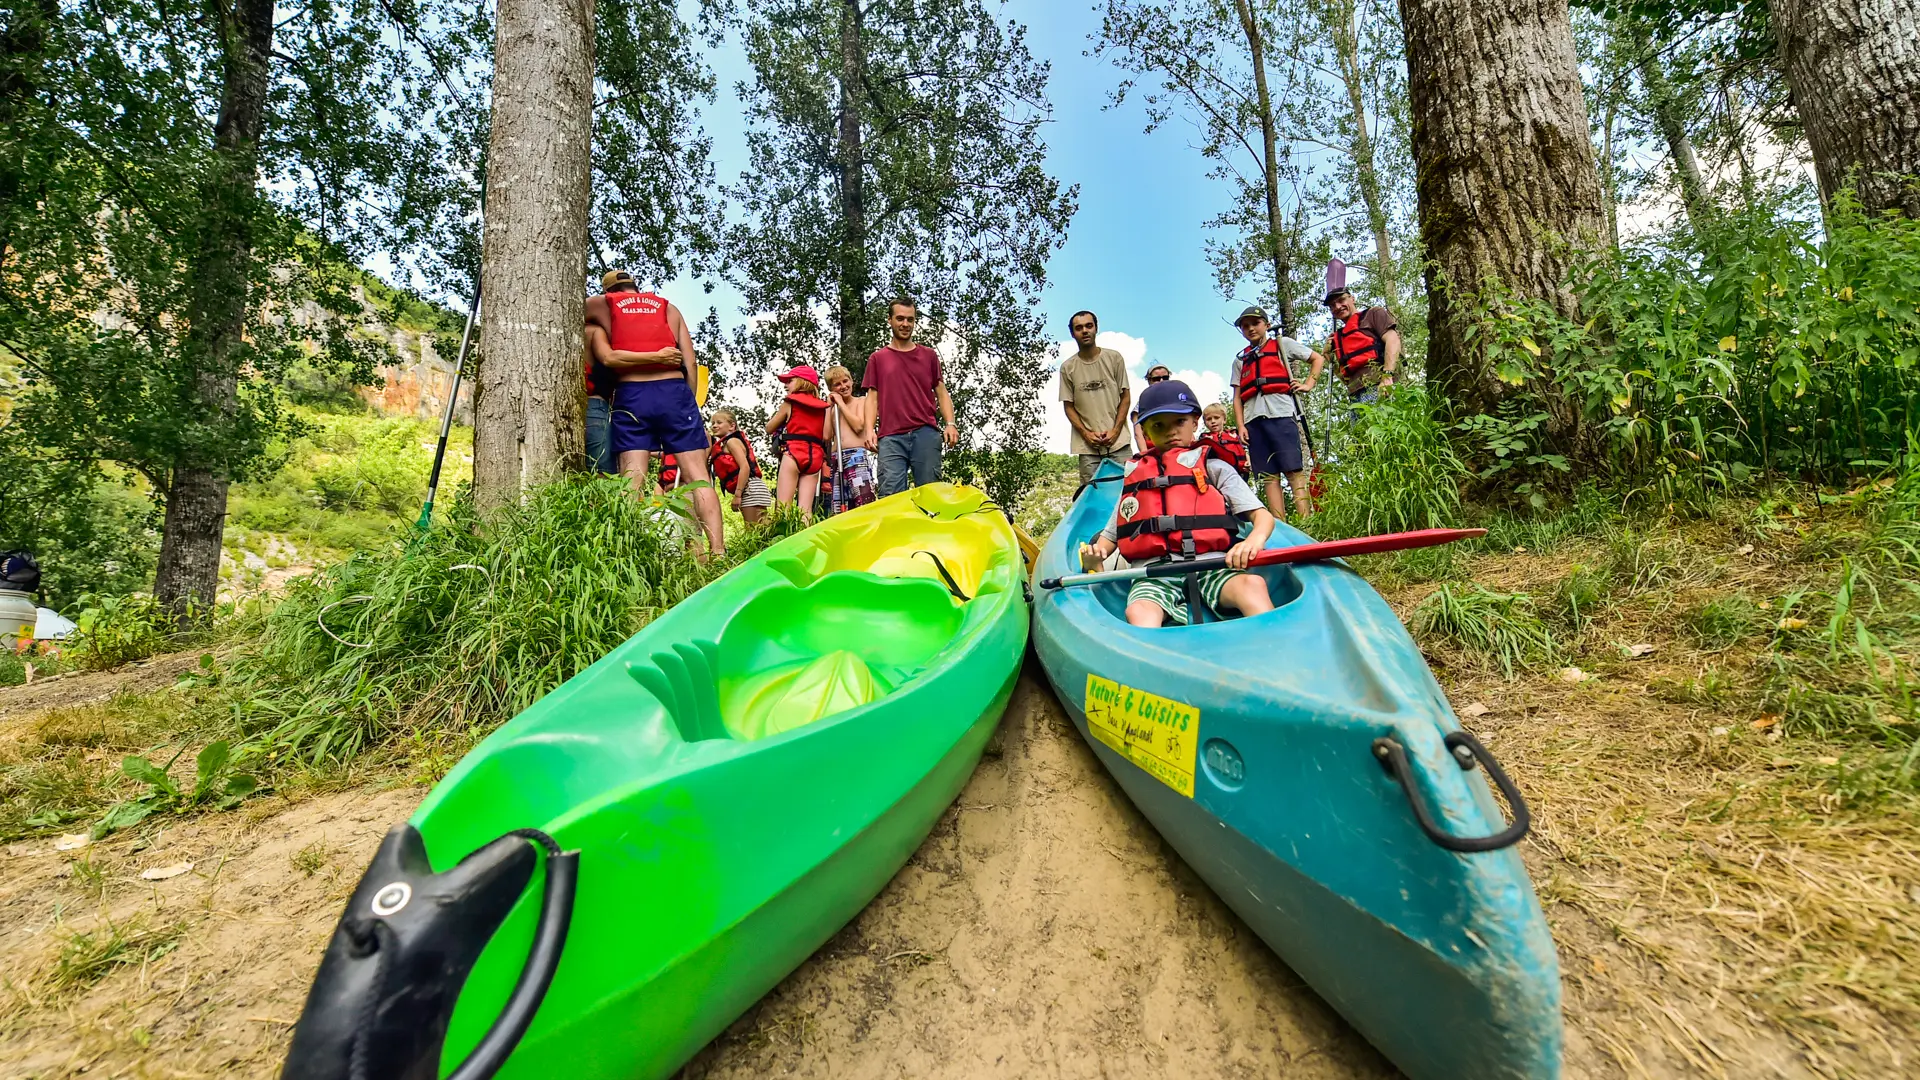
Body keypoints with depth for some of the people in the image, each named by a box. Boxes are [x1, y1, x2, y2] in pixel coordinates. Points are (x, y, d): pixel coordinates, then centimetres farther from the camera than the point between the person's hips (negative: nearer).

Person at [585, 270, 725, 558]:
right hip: (675, 390, 0)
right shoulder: (668, 307, 19)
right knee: (698, 476, -3)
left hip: (631, 395, 0)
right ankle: (718, 551, -12)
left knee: (632, 480, -3)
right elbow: (690, 363, 10)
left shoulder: (600, 304, 17)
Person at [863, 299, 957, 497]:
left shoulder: (929, 355, 18)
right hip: (890, 437, 0)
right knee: (891, 496, -9)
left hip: (926, 434, 1)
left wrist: (950, 424, -1)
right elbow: (873, 397, 12)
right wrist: (870, 429, -3)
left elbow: (941, 393, 14)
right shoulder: (877, 358, 17)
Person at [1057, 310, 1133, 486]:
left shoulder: (1114, 358, 4)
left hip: (1119, 441, 0)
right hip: (1088, 446, 0)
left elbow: (1125, 397, 6)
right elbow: (1068, 405, 6)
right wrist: (1086, 433, -6)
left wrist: (1115, 430, -4)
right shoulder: (1068, 367, 4)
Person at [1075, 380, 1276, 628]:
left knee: (1252, 583, -33)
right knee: (1139, 612, -34)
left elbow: (1263, 515, 7)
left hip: (1211, 566, 0)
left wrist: (1255, 540, -19)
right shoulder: (1134, 477, 25)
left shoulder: (1214, 468, 18)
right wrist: (1093, 557, 0)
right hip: (1154, 573, 1)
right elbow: (1109, 537, 25)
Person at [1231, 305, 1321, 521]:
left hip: (1281, 414, -3)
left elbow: (1318, 358, 17)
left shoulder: (1282, 345, 16)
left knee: (1294, 470, -11)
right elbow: (1237, 397, 14)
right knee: (1268, 475, -2)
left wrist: (1308, 384, 4)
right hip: (1253, 419, 3)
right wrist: (1240, 426, 3)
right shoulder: (1240, 360, 22)